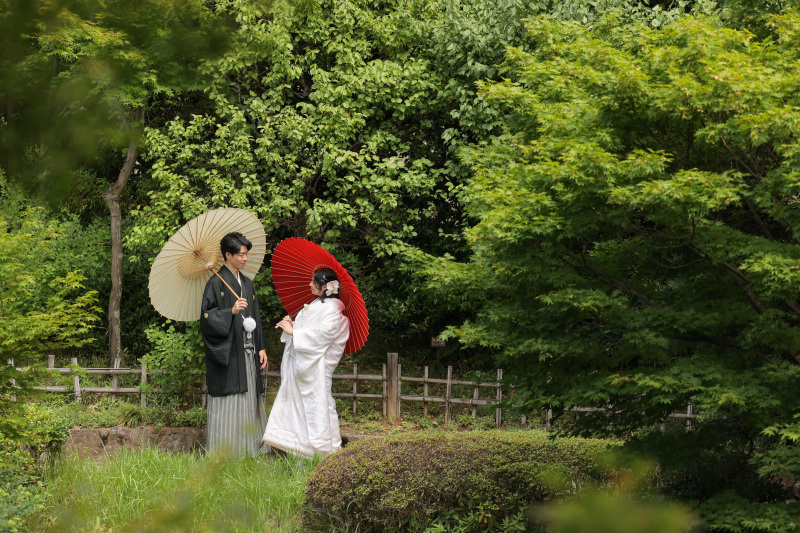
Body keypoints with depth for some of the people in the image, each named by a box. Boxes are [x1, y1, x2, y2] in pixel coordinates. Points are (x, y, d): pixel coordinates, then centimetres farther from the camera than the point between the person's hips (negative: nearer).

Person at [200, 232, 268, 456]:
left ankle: (249, 448, 14)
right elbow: (207, 316, -12)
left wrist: (261, 347, 13)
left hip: (247, 353, 7)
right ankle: (223, 452, -2)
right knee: (228, 402, -7)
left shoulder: (247, 283, 15)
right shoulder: (216, 284, -8)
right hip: (227, 354, -7)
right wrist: (231, 311, -25)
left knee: (249, 401, 8)